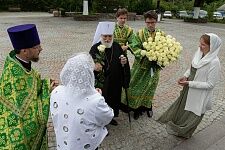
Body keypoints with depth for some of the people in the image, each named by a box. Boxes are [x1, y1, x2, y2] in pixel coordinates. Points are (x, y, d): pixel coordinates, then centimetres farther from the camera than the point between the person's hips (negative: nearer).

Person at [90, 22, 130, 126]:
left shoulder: (117, 47, 0)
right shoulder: (95, 48, -12)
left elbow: (124, 64, 5)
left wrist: (124, 62, -18)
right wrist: (94, 67, -40)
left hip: (115, 83, 5)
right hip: (101, 83, -4)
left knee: (114, 100, 20)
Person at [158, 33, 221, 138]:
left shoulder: (214, 62, -27)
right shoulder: (199, 53, -8)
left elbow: (210, 84, -22)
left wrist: (189, 83, -24)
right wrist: (185, 76, -9)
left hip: (199, 95, -6)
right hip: (188, 90, 7)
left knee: (192, 116, 18)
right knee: (180, 108, 26)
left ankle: (184, 133, 46)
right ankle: (175, 127, 53)